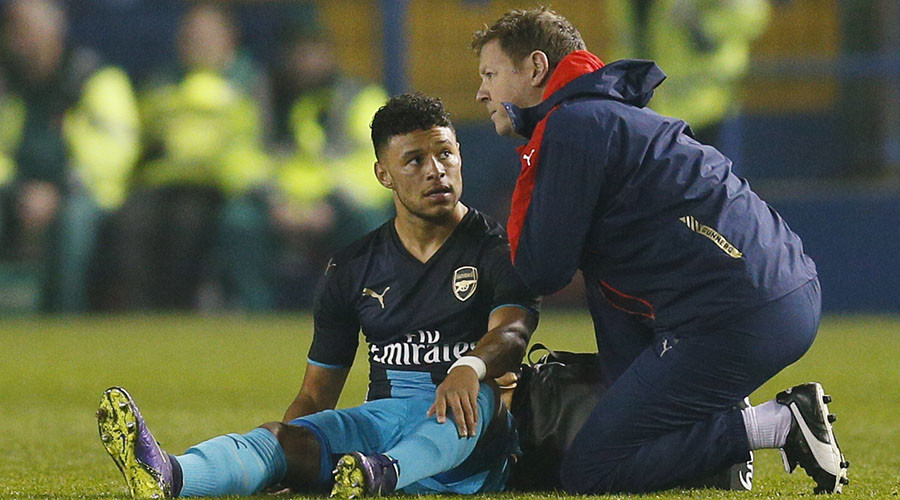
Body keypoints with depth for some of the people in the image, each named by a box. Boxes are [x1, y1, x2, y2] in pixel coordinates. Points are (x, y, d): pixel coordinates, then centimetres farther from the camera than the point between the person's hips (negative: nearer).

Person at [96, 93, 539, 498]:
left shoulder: (497, 249, 5)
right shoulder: (352, 269, 16)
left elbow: (511, 332, -15)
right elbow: (316, 395, 17)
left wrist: (469, 367, -40)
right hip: (380, 422, 2)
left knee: (473, 396, -36)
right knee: (285, 437, -26)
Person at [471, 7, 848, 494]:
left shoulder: (573, 125, -5)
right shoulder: (617, 115, 25)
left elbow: (541, 273, -4)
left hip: (736, 322, -10)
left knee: (588, 472, -5)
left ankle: (779, 425, -10)